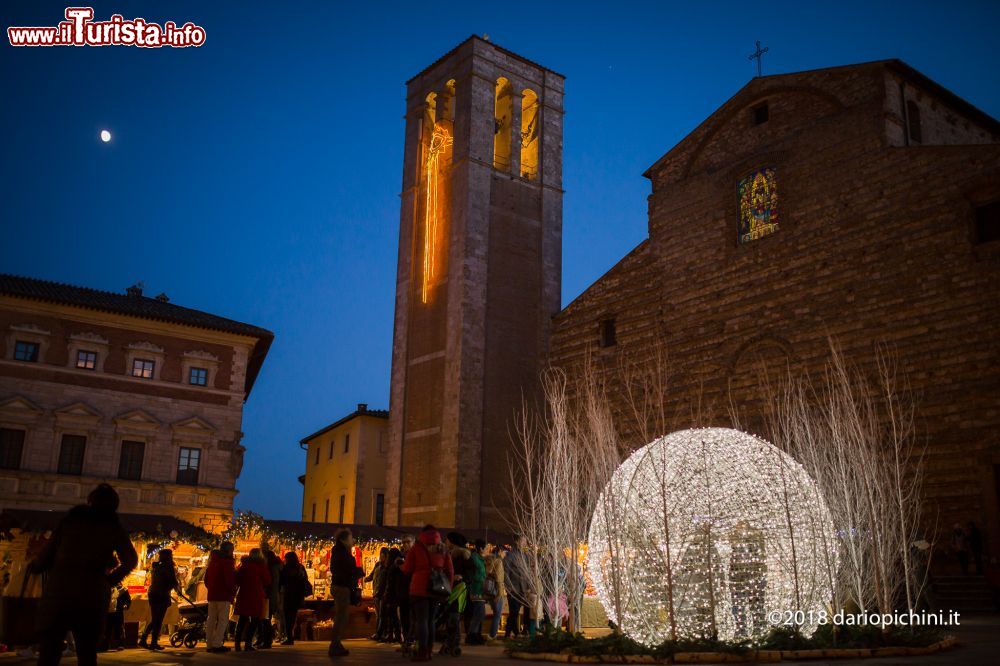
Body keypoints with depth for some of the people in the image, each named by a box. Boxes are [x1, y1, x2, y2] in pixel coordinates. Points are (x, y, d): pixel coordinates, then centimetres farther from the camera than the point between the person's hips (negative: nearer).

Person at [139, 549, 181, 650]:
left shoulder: (156, 567, 12)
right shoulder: (168, 567, -9)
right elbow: (173, 582, -11)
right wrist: (178, 590, 8)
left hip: (152, 594, 7)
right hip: (162, 596, -7)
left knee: (154, 619, 16)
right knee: (159, 620, 0)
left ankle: (143, 640, 11)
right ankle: (154, 643, 1)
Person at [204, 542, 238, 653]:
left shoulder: (212, 561, 17)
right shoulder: (227, 561, -9)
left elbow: (206, 578, 21)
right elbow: (229, 579, -17)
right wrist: (233, 591, -7)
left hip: (211, 595, 8)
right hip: (224, 595, -8)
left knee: (211, 619, 10)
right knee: (223, 620, -6)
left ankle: (210, 644, 11)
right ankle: (217, 644, -13)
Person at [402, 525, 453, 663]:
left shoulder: (416, 548, 2)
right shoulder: (443, 549, 12)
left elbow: (406, 570, 2)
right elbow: (450, 571, 9)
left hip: (419, 588, -4)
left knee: (421, 619, -4)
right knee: (430, 620, 12)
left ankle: (422, 652, -10)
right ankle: (429, 651, 13)